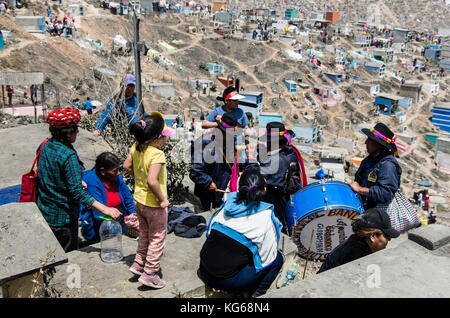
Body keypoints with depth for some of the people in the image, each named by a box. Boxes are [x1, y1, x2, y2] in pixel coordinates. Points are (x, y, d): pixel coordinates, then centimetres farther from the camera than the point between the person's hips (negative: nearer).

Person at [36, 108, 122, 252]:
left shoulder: (45, 146, -1)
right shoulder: (68, 155, -25)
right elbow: (77, 192, -30)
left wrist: (77, 182, 18)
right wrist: (106, 209, -32)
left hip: (44, 212, 8)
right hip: (62, 217, -8)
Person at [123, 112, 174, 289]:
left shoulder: (136, 147, -5)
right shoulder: (157, 154, -29)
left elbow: (126, 166, 8)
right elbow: (152, 181, -37)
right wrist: (162, 200, -25)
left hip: (139, 200, 8)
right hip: (153, 205, -8)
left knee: (144, 234, 27)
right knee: (157, 238, 11)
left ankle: (138, 264, 40)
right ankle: (149, 274, 19)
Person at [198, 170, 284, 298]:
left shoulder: (227, 205, 1)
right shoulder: (265, 215, -14)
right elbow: (266, 256, -9)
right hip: (228, 281, -5)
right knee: (277, 258, 10)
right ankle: (253, 293, 7)